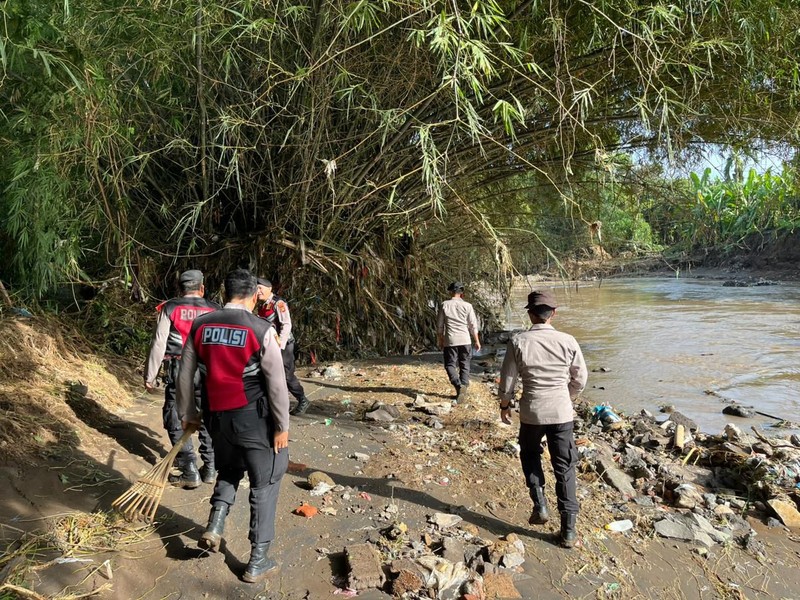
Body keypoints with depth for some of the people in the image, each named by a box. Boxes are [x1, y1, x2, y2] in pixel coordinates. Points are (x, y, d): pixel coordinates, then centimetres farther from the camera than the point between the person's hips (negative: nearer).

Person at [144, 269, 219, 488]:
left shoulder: (169, 309, -1)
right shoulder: (215, 310, 4)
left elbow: (158, 344, -3)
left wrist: (150, 376, 4)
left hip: (178, 372, -2)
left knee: (176, 421, 7)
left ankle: (190, 472, 6)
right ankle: (210, 469, 21)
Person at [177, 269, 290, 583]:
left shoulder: (200, 326, -1)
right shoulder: (261, 330, -14)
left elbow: (185, 376, 6)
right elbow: (277, 384, -13)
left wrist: (187, 414, 19)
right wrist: (282, 426, -4)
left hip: (216, 416, 5)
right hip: (253, 419, -4)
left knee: (229, 470, 31)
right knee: (264, 483, 10)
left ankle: (214, 526, 16)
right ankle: (257, 561, 17)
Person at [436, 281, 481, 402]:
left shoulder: (445, 305, -1)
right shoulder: (467, 306, -3)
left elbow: (439, 325, 4)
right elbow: (473, 325, -1)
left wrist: (440, 340, 16)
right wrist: (477, 341, 9)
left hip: (450, 341, -1)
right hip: (465, 341, 1)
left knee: (450, 365, 7)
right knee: (464, 366, 11)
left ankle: (459, 385, -15)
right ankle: (463, 389, 8)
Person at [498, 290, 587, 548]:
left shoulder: (518, 342, -11)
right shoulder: (568, 341, -7)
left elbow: (508, 379, -5)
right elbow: (580, 379, 3)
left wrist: (504, 405, 12)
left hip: (531, 412, -1)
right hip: (561, 412, 1)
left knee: (530, 455, 26)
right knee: (564, 468, 10)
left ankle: (539, 504, 14)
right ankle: (569, 529, 14)